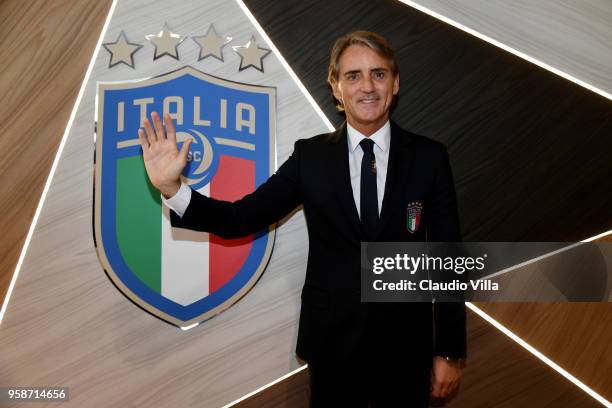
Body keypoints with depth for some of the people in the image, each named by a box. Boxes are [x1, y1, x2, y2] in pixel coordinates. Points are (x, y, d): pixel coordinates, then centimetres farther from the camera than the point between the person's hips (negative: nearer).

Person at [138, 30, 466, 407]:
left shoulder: (429, 157, -5)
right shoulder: (310, 156, -4)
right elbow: (244, 218, -8)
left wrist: (451, 351, -1)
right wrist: (172, 188, -23)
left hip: (406, 347, 0)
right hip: (332, 344, 1)